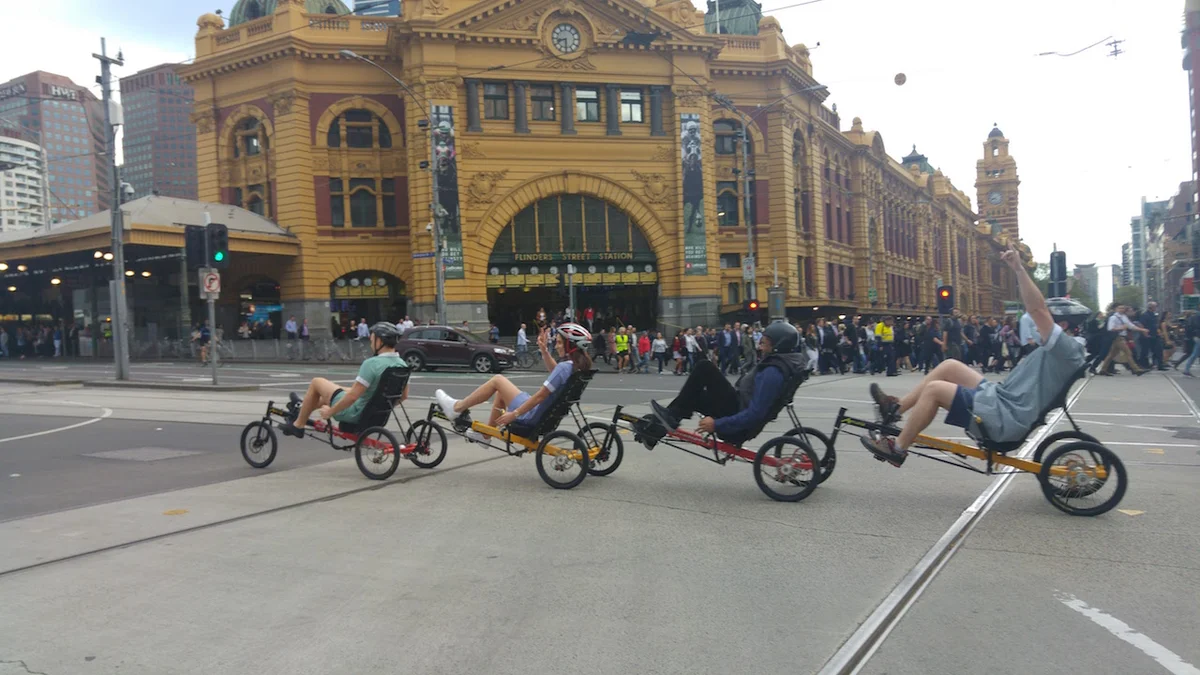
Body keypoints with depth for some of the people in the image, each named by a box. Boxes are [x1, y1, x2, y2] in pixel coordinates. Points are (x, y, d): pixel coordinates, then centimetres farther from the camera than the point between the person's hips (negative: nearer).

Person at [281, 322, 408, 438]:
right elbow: (404, 395, 6)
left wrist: (330, 412, -13)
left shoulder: (372, 363, -28)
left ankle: (298, 425, 25)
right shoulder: (402, 365, -6)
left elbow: (352, 396, -27)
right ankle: (302, 409, 51)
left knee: (316, 382, 11)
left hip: (354, 414, -7)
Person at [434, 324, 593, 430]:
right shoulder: (578, 366, 3)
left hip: (532, 416, -9)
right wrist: (544, 349, 11)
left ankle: (456, 408, 7)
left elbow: (540, 396, -24)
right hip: (546, 415, 9)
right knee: (501, 392, 25)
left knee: (498, 380, -3)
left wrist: (513, 414, -18)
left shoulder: (564, 367, -24)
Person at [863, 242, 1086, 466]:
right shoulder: (1059, 352, 19)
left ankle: (897, 449, -5)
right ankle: (895, 408, 13)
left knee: (934, 389, -16)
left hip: (1005, 418, -11)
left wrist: (1018, 268, -24)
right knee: (949, 366, 11)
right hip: (1003, 401, 11)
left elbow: (1037, 308, -23)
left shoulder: (1066, 348, -13)